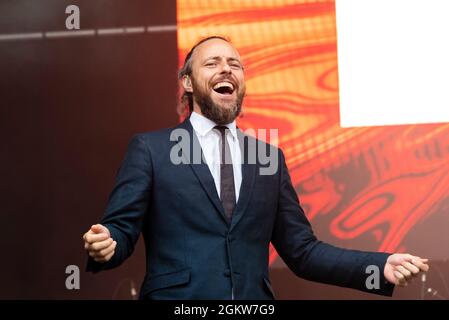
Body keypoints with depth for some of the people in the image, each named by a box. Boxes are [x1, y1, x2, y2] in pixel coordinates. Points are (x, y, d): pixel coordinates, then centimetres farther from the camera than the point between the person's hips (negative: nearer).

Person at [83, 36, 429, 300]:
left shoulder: (269, 156, 10)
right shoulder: (150, 149, 1)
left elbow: (302, 251, 9)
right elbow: (121, 229, -3)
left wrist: (380, 267, -2)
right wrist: (105, 244, -27)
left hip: (255, 296, 4)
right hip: (175, 295, -3)